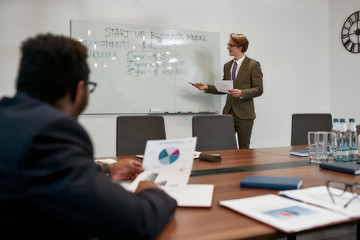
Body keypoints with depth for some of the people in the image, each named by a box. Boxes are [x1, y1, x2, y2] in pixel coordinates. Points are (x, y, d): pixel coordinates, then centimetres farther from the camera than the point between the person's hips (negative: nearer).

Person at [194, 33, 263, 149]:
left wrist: (241, 93, -24)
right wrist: (207, 87, 6)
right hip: (228, 112, 5)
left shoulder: (253, 65, -4)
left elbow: (258, 89, -9)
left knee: (243, 148, 4)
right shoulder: (227, 66, 15)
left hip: (244, 113, -5)